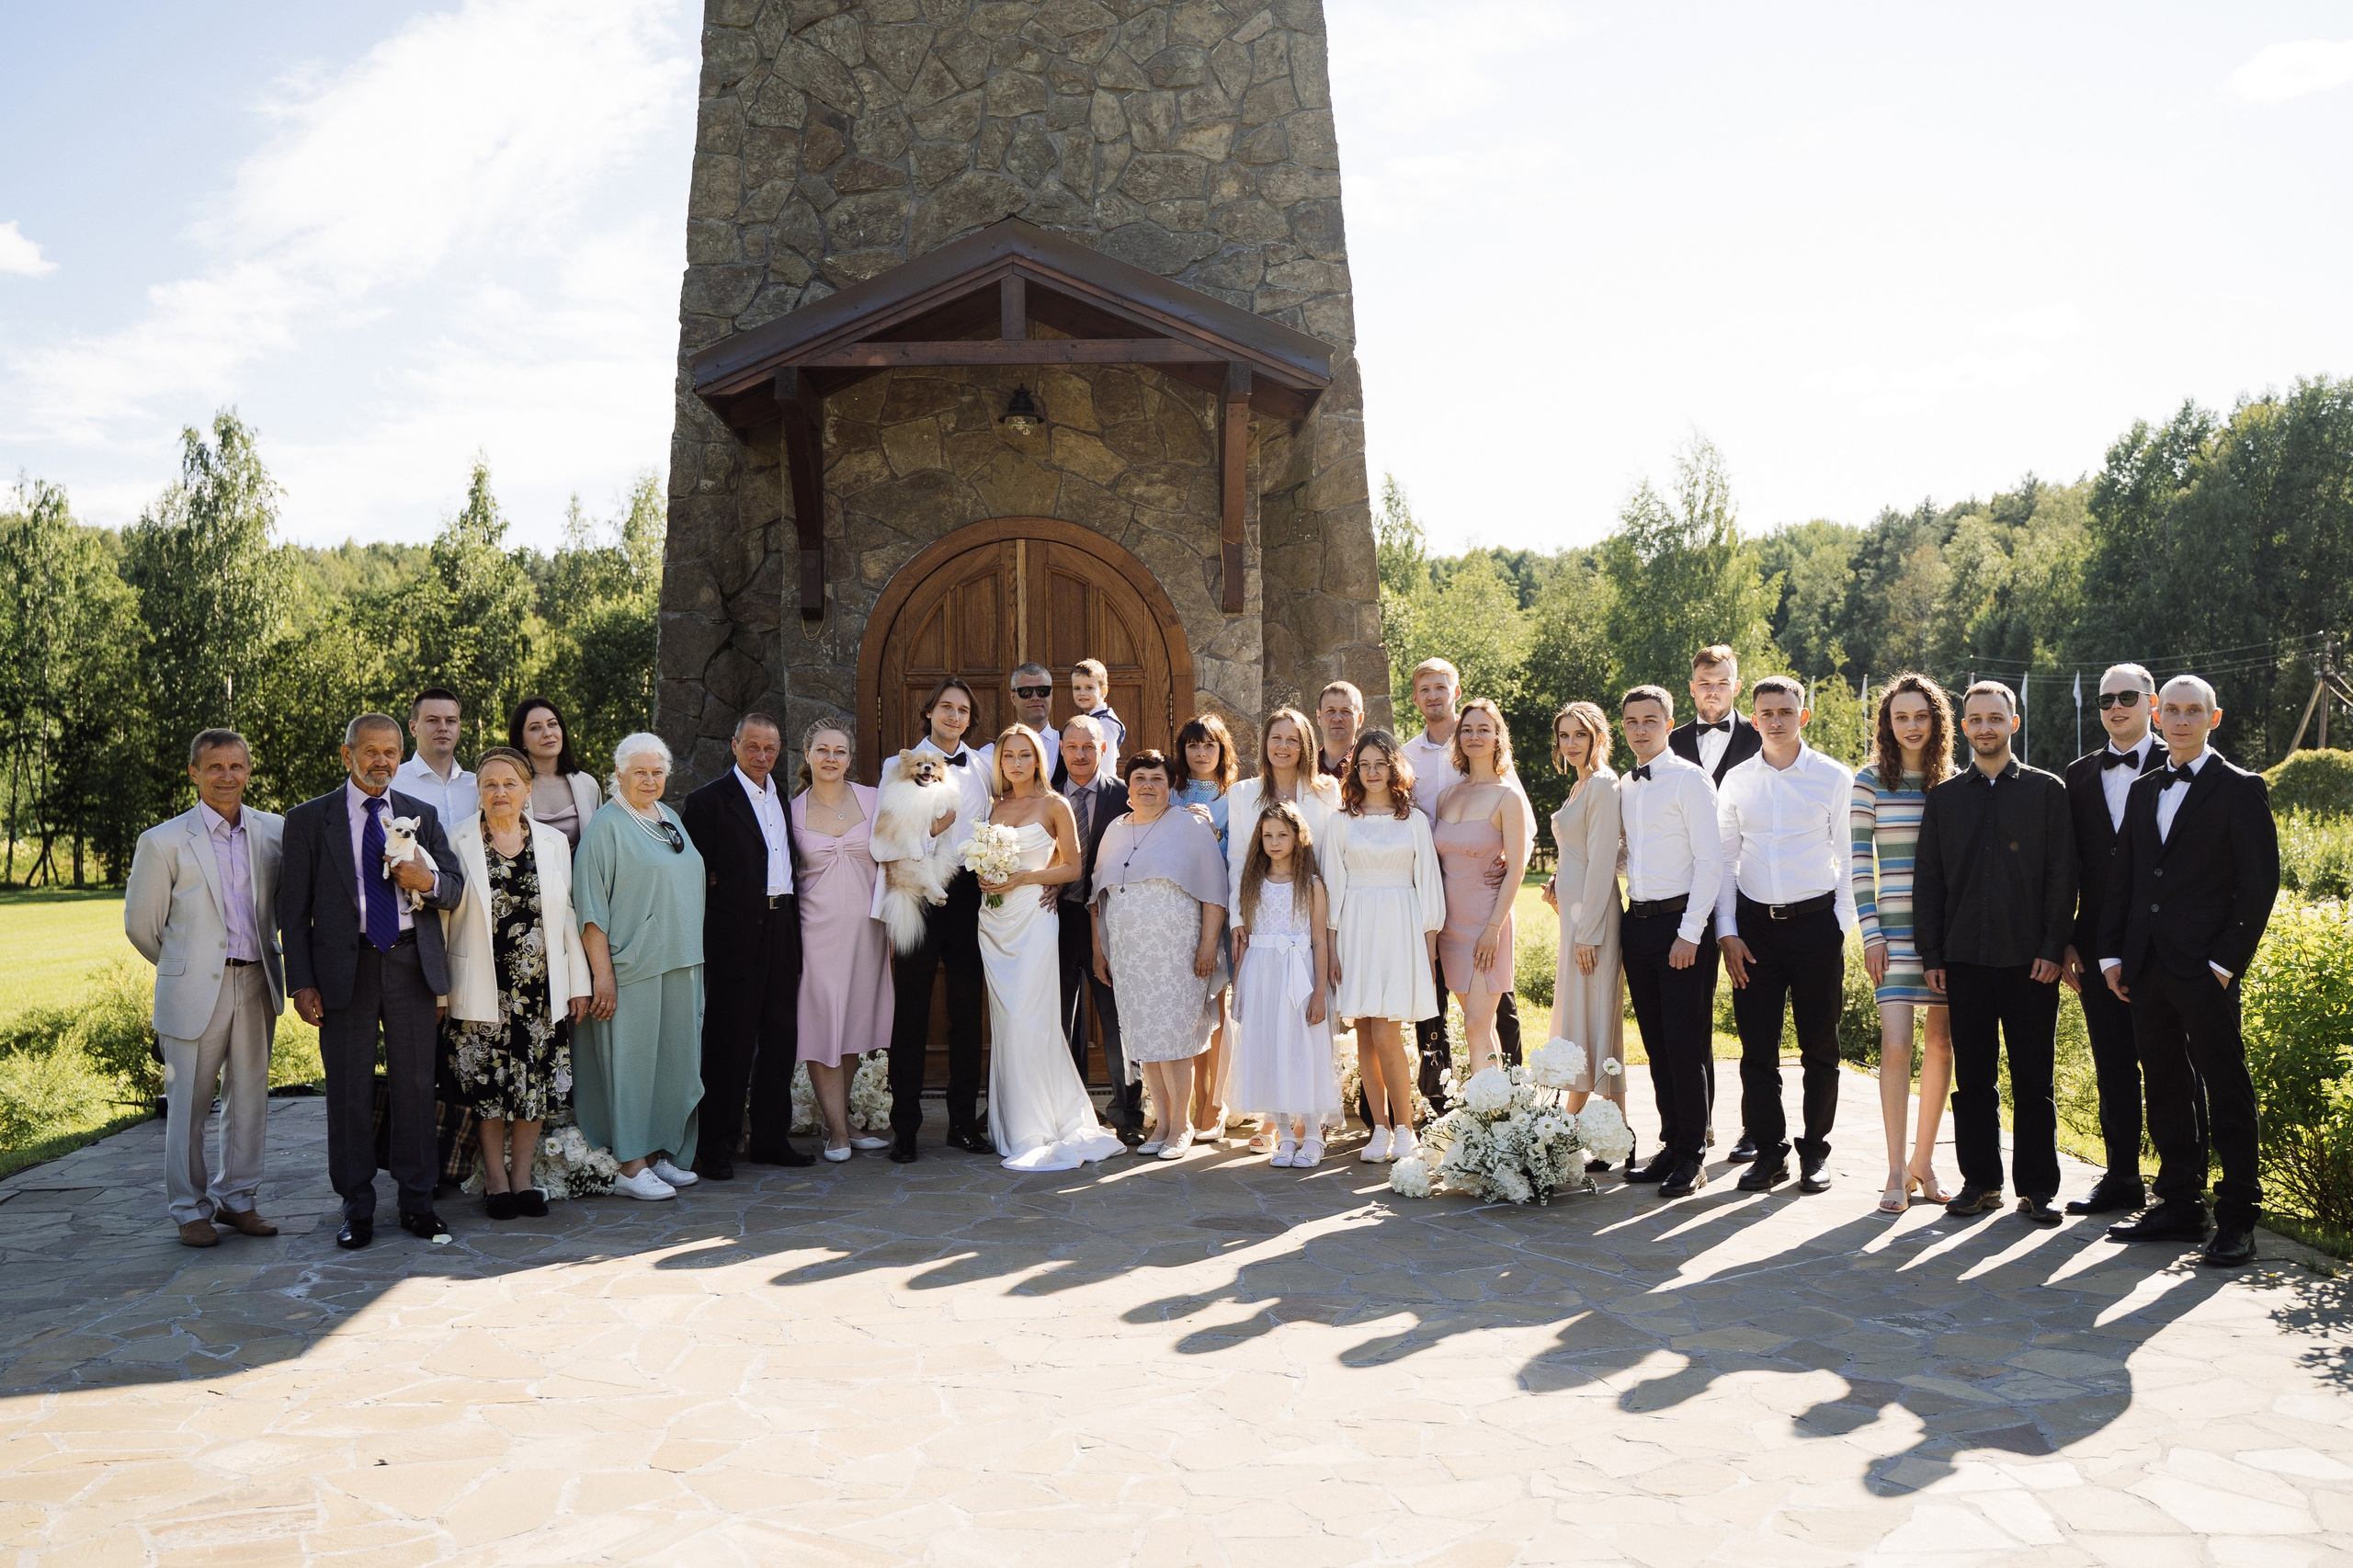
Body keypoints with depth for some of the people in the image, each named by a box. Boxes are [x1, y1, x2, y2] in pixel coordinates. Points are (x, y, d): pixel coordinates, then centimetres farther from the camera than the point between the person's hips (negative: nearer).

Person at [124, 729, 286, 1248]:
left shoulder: (275, 831, 5)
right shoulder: (164, 841, -3)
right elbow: (141, 923, 4)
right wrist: (185, 967, 12)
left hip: (256, 985, 3)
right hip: (194, 991, -3)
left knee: (250, 1098, 9)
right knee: (189, 1102, 2)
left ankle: (235, 1198, 22)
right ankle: (189, 1209, 14)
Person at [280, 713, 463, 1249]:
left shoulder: (422, 815, 12)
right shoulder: (309, 819, 5)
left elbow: (454, 889, 12)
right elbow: (294, 908, 2)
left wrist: (428, 881, -12)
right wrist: (301, 983, -5)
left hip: (411, 962, 2)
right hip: (345, 968, -2)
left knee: (416, 1084, 5)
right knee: (349, 1089, 4)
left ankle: (417, 1202, 15)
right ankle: (357, 1207, 15)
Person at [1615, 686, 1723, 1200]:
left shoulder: (1689, 779, -7)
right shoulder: (1625, 786, 14)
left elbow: (1710, 860, -12)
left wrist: (1690, 932, -16)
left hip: (1681, 924, -6)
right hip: (1637, 922, 7)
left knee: (1685, 1044, -3)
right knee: (1656, 1044, 11)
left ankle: (1691, 1156, 7)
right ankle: (1671, 1144, 21)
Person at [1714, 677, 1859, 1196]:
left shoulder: (1834, 777, 0)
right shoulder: (1736, 781, 7)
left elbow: (1848, 857, 2)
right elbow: (1724, 860, 9)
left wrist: (1842, 927, -4)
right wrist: (1727, 932, 2)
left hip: (1816, 921, -2)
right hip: (1754, 923, 2)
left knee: (1819, 1045, 5)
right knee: (1757, 1046, 3)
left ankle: (1815, 1152, 17)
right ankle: (1769, 1151, 14)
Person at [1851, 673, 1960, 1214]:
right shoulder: (1871, 782, 1)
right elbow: (1860, 860, 0)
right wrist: (1870, 934, -6)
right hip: (1897, 928, -3)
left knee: (1941, 1044, 7)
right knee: (1896, 1046, -9)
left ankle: (1923, 1161, 19)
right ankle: (1897, 1172, -1)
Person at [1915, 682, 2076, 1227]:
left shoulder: (2046, 790, 6)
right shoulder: (1944, 797, 11)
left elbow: (2062, 875, 2)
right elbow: (1927, 880, 10)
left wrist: (2053, 948, -6)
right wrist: (1932, 954, 3)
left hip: (2029, 959, -2)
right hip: (1964, 958, 2)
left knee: (2033, 1080, 2)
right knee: (1973, 1077, 6)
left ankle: (2037, 1189, 11)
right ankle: (1980, 1181, 16)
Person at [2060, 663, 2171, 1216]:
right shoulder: (2080, 774, 11)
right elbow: (2069, 865, 10)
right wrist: (2066, 942, 5)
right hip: (2099, 949, 4)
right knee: (2113, 1070, 10)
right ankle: (2122, 1177, 19)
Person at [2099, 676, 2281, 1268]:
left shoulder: (2241, 789, -1)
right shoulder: (2143, 791, 16)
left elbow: (2260, 882, -6)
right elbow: (2120, 879, 17)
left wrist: (2226, 960, -12)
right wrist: (2111, 954, 9)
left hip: (2206, 971, -6)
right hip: (2146, 970, 6)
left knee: (2226, 1092, -1)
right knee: (2166, 1091, 11)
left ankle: (2237, 1219, 6)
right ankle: (2179, 1207, 20)